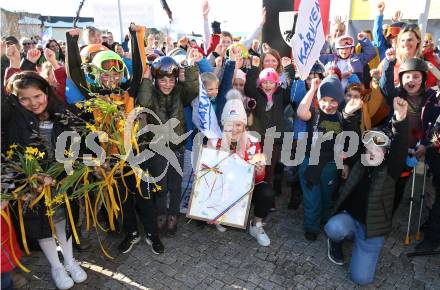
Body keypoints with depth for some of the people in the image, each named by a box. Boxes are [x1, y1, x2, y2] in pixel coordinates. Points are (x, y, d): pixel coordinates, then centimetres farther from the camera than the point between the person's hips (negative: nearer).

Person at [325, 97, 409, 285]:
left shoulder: (389, 170, -10)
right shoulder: (358, 162, -1)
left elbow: (400, 149, -28)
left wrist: (400, 120, -46)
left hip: (371, 228, -1)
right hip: (349, 218, 1)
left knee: (361, 278, -8)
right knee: (333, 228, -36)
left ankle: (361, 241, 23)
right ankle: (336, 242, 4)